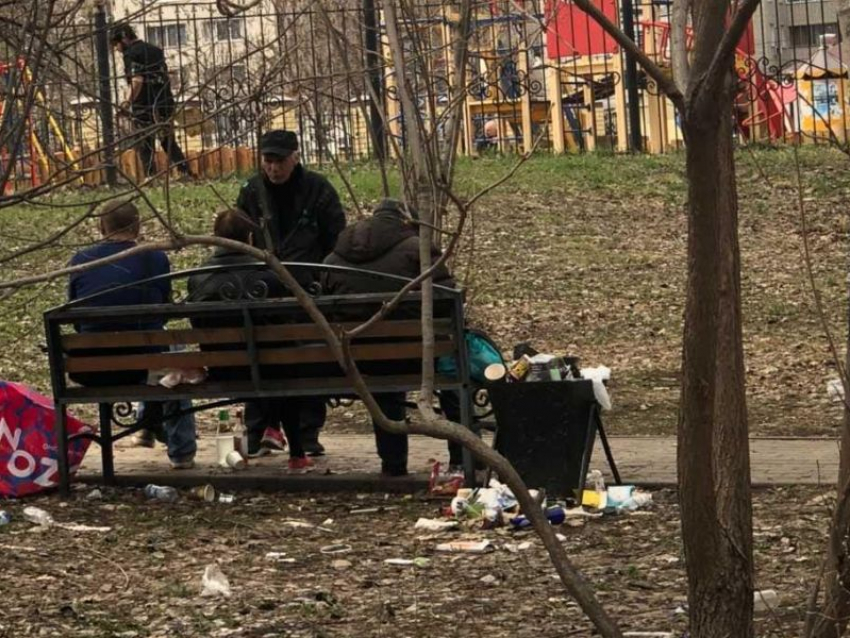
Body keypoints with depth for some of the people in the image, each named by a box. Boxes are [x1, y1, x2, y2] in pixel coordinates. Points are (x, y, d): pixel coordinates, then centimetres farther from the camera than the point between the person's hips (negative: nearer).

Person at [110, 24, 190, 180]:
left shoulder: (131, 54, -8)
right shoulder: (156, 50, 16)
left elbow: (137, 80, -21)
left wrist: (129, 100, -24)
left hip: (144, 106, -7)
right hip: (165, 103, 7)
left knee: (145, 146, -1)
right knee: (169, 142, 14)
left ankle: (151, 177, -6)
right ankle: (185, 172, 6)